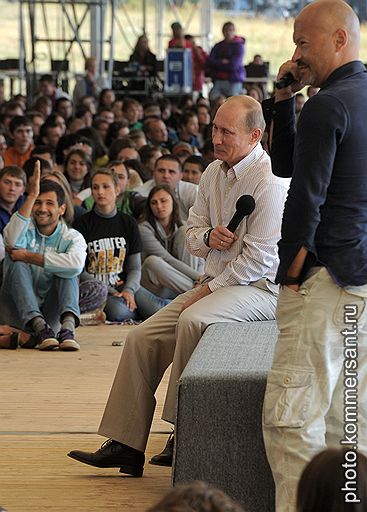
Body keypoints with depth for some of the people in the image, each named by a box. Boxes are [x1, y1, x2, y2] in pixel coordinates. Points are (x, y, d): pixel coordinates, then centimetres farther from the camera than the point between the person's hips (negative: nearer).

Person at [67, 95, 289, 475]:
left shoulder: (269, 182, -15)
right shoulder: (213, 172, 11)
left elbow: (258, 259, -19)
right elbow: (192, 232, 17)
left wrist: (208, 290, -16)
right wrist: (208, 236, -7)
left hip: (259, 287, -8)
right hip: (216, 283, 8)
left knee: (193, 319, -34)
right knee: (143, 337, -5)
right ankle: (124, 445, -3)